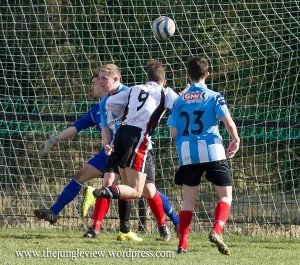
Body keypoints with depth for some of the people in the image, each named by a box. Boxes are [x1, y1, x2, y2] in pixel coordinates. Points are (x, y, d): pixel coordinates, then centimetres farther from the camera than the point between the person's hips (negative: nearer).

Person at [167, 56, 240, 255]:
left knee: (189, 200, 12)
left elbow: (174, 132, 6)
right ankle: (217, 231, -17)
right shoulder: (214, 97, 0)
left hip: (187, 154, 3)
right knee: (226, 195, 6)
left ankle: (182, 244, 5)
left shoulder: (180, 100, 9)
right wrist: (236, 140, 5)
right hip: (212, 151, -3)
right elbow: (228, 122, -11)